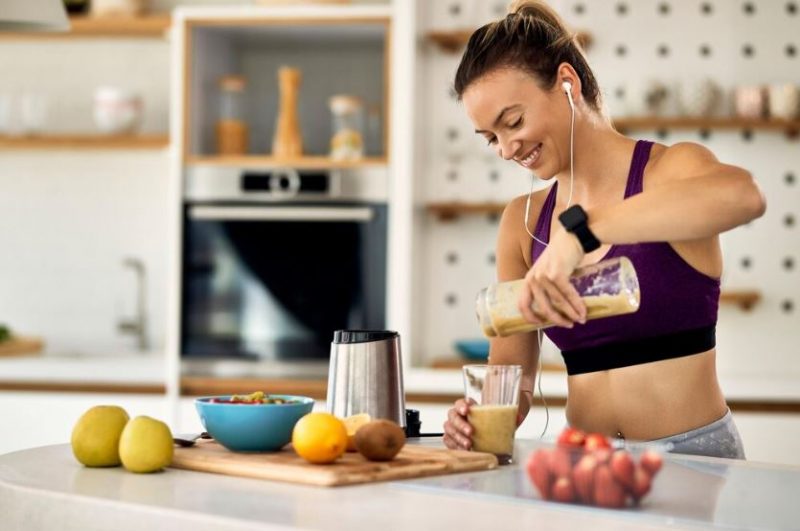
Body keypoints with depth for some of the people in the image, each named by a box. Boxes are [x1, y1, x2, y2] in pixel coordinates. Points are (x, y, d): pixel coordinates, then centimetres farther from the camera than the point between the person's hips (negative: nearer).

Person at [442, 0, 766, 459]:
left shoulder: (670, 168, -3)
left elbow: (743, 193, -28)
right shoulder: (522, 222, 11)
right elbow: (511, 369, 11)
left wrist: (579, 230, -31)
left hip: (693, 455, -4)